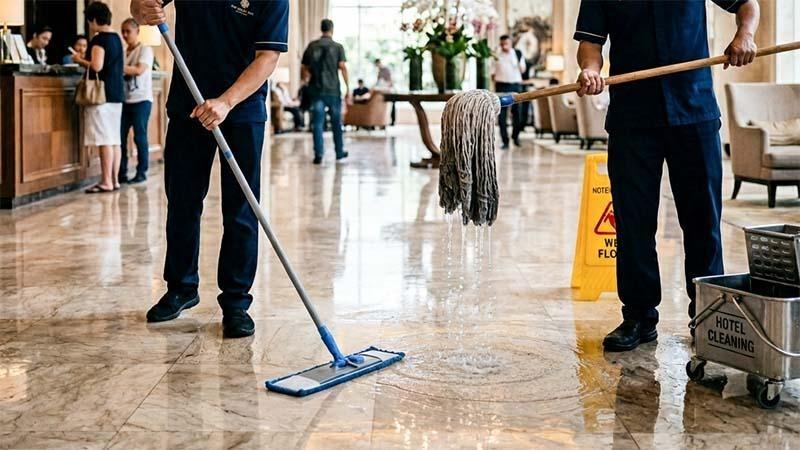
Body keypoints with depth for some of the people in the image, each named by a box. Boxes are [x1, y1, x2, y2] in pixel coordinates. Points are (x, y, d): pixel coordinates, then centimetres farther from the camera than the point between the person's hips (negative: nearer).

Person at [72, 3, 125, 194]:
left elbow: (97, 66, -22)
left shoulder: (99, 39, -12)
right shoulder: (116, 38, 14)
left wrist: (80, 60, -4)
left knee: (104, 139, -8)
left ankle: (106, 182, -8)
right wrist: (86, 60, 22)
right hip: (116, 93, 9)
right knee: (114, 139, 9)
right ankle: (114, 180, 11)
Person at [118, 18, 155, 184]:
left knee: (140, 137, -3)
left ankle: (141, 172, 6)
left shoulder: (145, 50, -2)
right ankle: (121, 173, 7)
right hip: (124, 99, 5)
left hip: (141, 100, -5)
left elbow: (139, 70, -16)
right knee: (120, 136, 0)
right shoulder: (122, 52, 14)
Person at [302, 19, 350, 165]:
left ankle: (318, 154, -4)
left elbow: (305, 69, 6)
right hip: (333, 90, -1)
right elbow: (343, 68, -10)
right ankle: (339, 152, 21)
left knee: (317, 123, 2)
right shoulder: (337, 47, -3)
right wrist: (348, 88, -10)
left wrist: (308, 80, 23)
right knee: (336, 122, 11)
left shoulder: (312, 46, 5)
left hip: (316, 90, 1)